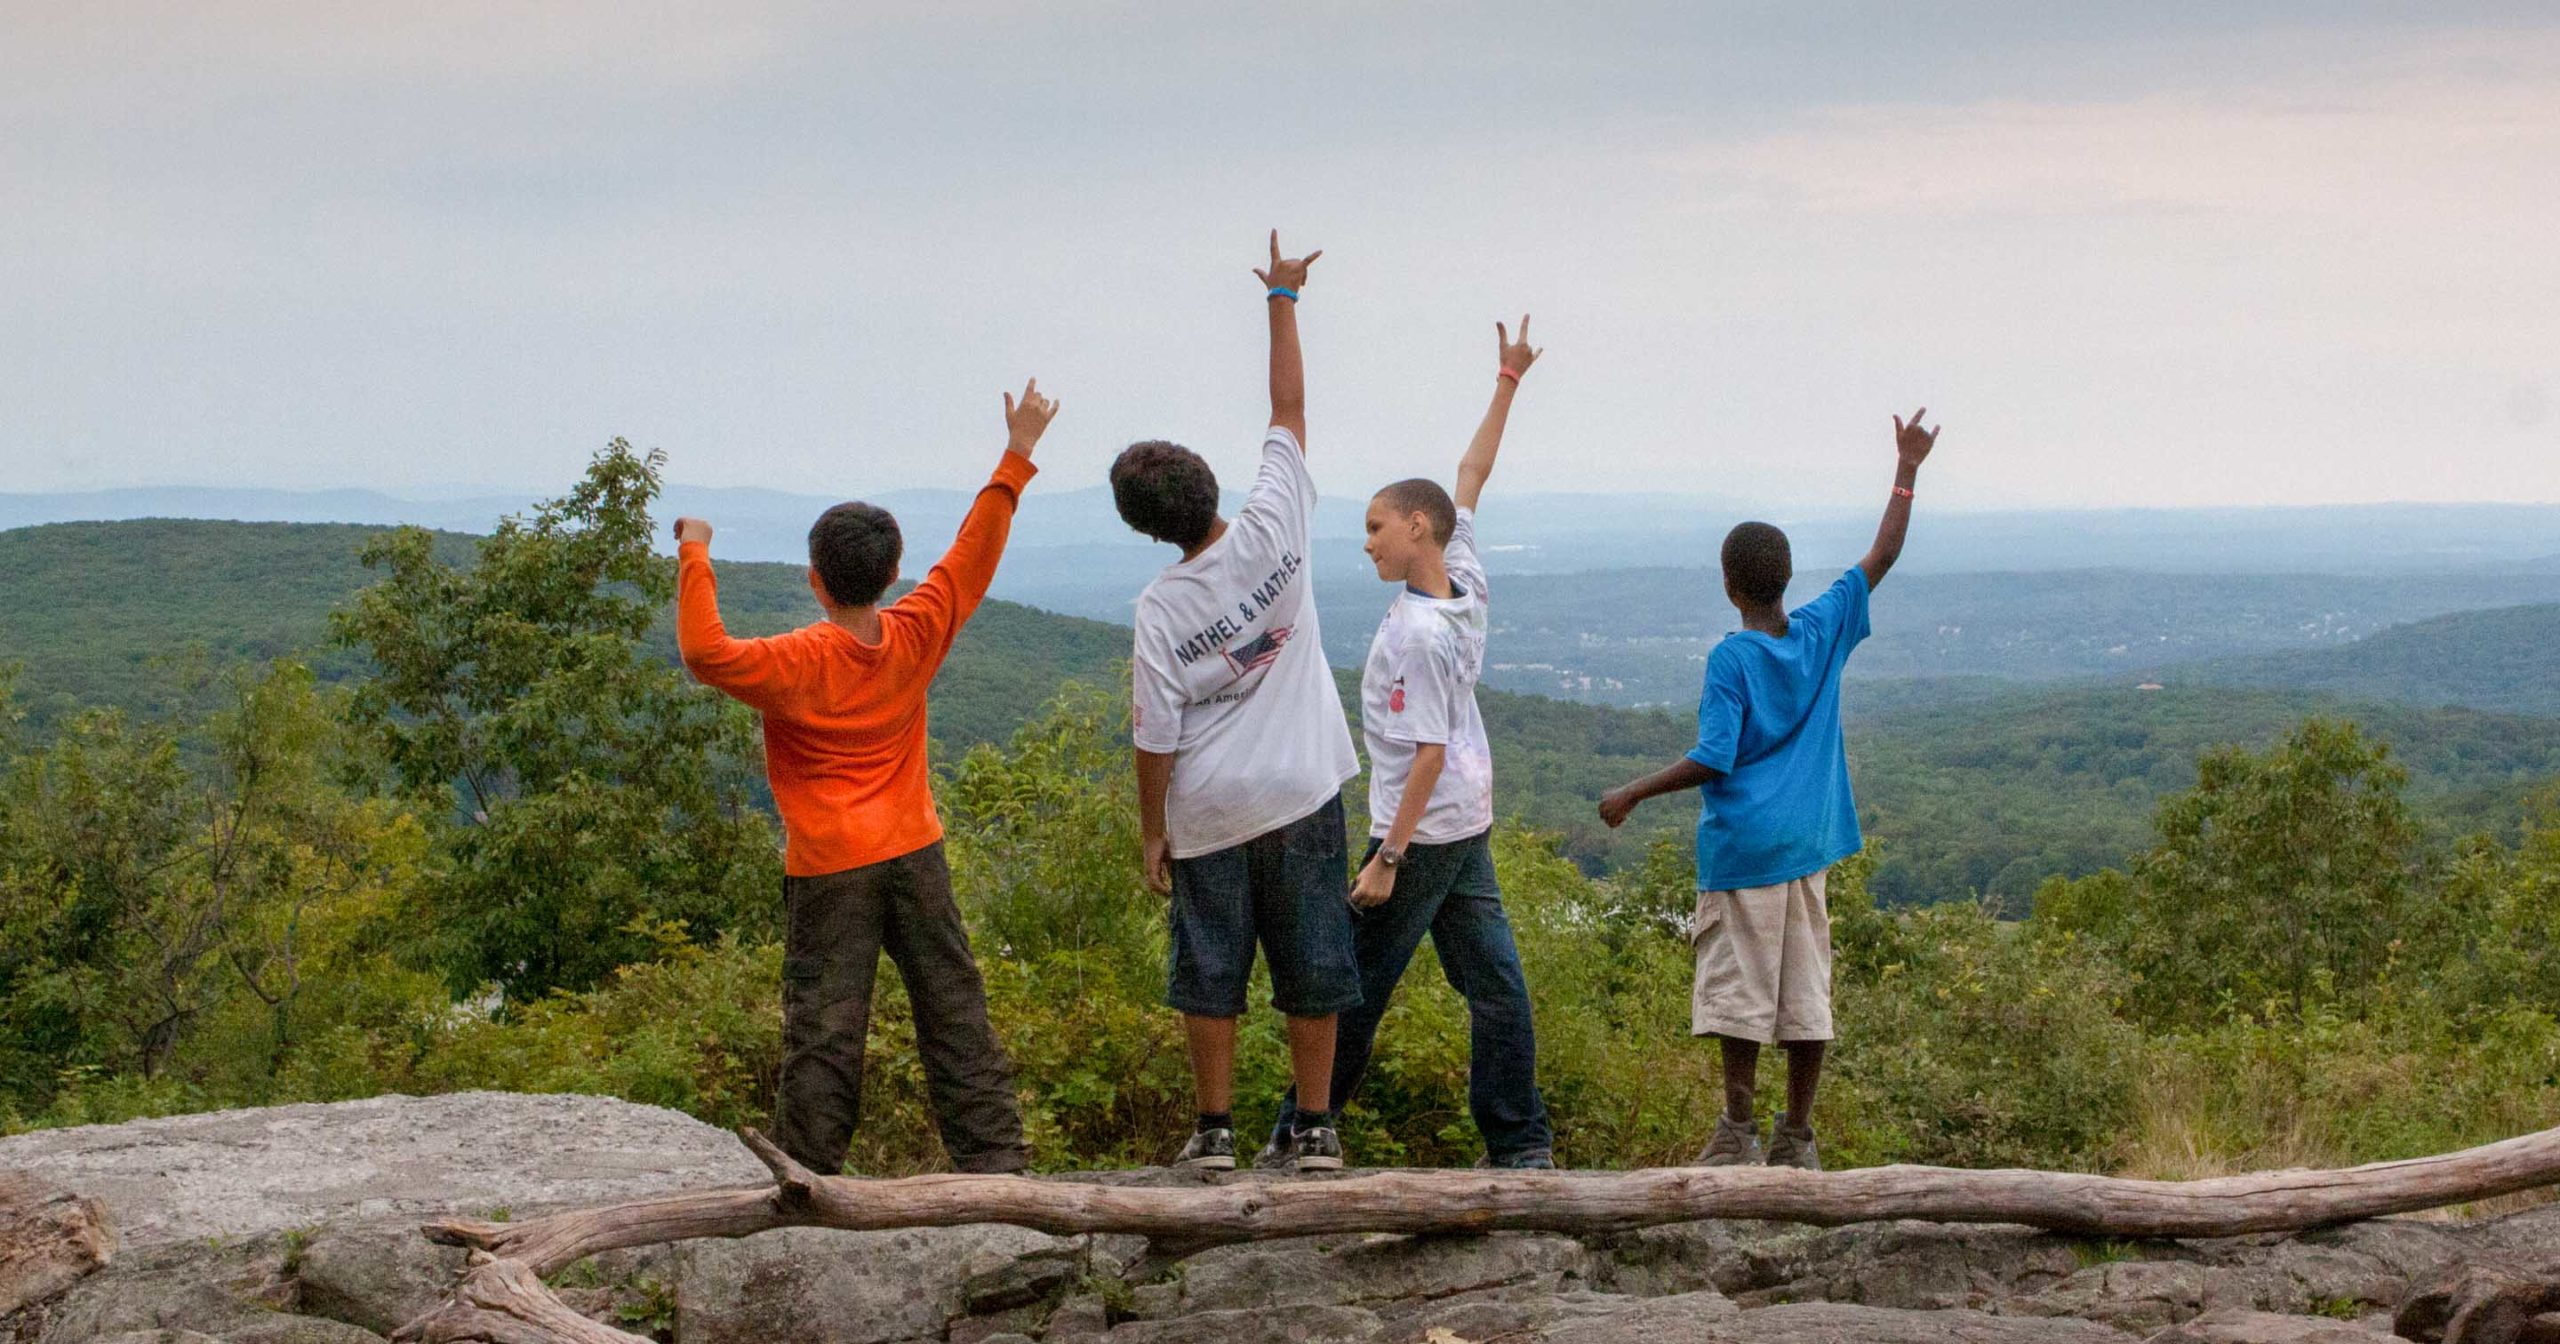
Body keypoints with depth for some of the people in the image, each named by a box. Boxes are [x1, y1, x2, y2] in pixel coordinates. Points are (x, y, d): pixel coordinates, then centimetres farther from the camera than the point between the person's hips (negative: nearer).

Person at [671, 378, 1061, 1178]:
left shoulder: (799, 664, -15)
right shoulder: (916, 637, -2)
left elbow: (706, 653, -28)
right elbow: (973, 555, 7)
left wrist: (694, 557, -18)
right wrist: (1017, 458, 13)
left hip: (830, 868, -4)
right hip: (914, 852, 4)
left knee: (823, 1027, -1)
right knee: (953, 1008, 9)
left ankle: (806, 1178, 2)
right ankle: (993, 1156, 10)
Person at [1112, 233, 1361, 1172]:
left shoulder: (1160, 607, -12)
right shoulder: (1273, 529, -10)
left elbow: (1156, 738, -9)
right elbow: (1289, 409, 2)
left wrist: (1152, 831, 3)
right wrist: (1282, 300, 11)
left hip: (1209, 813, -1)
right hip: (1301, 796, 2)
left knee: (1210, 972, 9)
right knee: (1312, 966, 8)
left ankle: (1215, 1131, 13)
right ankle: (1316, 1130, 11)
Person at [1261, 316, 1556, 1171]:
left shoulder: (1418, 635, -20)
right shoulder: (1466, 582, 2)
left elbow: (1429, 753, -21)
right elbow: (1471, 476, 15)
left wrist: (1388, 856, -19)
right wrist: (1506, 384, 17)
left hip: (1422, 833, -9)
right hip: (1471, 826, 9)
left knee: (1358, 986, 1)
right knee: (1492, 980, 7)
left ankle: (1301, 1131, 9)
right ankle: (1522, 1141, 7)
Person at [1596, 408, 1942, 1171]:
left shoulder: (1730, 659, -9)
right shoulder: (1824, 630, 4)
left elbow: (1712, 760, -14)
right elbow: (1882, 556, 13)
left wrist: (1633, 795, -4)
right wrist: (1906, 471, 20)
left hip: (1741, 849, -5)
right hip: (1807, 847, 5)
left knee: (1739, 989, -1)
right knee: (1806, 994, 5)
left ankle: (1738, 1132, 0)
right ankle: (1797, 1139, 8)